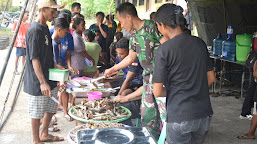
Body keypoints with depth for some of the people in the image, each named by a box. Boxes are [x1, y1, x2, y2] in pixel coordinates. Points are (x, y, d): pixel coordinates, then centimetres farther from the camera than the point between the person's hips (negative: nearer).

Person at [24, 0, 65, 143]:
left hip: (49, 79, 9)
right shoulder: (34, 30, -19)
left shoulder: (45, 28, 10)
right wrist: (42, 82, -27)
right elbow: (34, 59, -22)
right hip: (37, 82, -9)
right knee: (37, 112, 5)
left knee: (51, 107, 19)